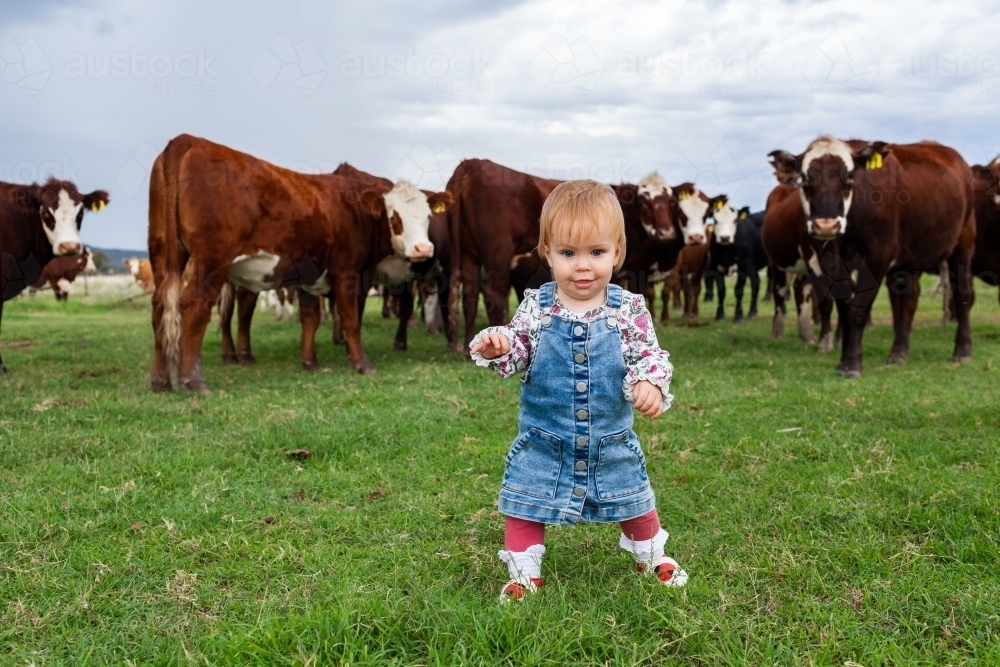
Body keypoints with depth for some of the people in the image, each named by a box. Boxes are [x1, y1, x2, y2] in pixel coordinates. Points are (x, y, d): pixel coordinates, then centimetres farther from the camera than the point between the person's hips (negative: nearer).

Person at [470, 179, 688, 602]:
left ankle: (652, 556, 46)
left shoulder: (629, 309, -10)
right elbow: (516, 353, -3)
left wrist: (650, 384, -26)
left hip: (611, 441, 1)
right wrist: (495, 348, -24)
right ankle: (524, 574, 28)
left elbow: (649, 355, -6)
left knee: (634, 501, 19)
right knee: (524, 505, 7)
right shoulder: (536, 307, -9)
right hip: (544, 440, 0)